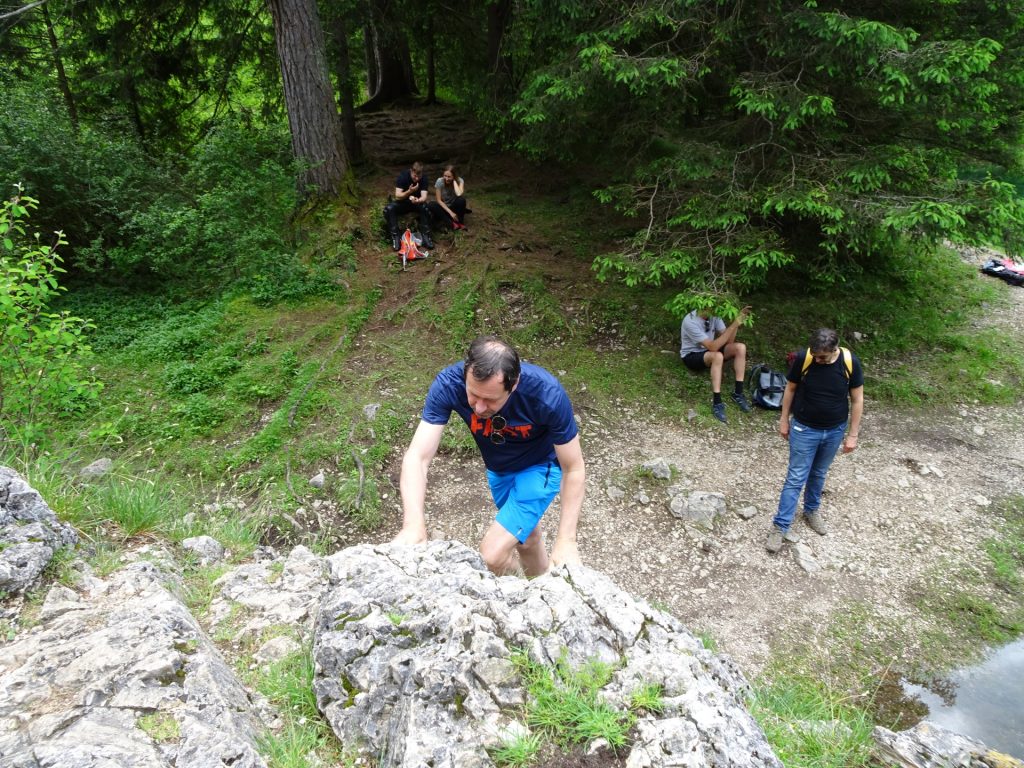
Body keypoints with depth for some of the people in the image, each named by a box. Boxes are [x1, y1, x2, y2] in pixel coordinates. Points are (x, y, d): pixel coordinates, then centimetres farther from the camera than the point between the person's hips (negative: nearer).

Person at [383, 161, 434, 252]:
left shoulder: (424, 179, -16)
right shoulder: (402, 176, -19)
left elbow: (424, 197, -25)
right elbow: (397, 196, -23)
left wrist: (418, 200, -49)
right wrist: (409, 191, -42)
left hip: (417, 202, 0)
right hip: (402, 202, 0)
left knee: (425, 208, -35)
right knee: (388, 209, -30)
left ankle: (426, 236, -28)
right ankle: (395, 237, -27)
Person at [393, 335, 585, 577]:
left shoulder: (547, 394, -38)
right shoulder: (448, 384, -33)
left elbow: (573, 468, -26)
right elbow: (417, 457, -36)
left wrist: (566, 542, -30)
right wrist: (413, 525, -52)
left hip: (540, 467, -3)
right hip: (498, 469, 4)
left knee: (492, 555, -14)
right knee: (526, 539, 25)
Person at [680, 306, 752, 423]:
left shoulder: (714, 315, -11)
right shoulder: (690, 321, -31)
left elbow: (729, 341, -9)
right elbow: (712, 347, -35)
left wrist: (736, 322, -26)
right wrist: (733, 325, -38)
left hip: (710, 351, 7)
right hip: (691, 356, -7)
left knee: (740, 347, -15)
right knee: (717, 356, -36)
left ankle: (737, 393, -11)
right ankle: (717, 402, -32)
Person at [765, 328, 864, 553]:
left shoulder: (850, 362, -16)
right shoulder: (803, 359, -19)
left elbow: (857, 399, -6)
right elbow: (790, 389, -4)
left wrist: (853, 434, -4)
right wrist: (784, 420, 2)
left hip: (834, 431, 2)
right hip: (804, 429, -2)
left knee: (819, 474, 20)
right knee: (796, 478, 0)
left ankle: (812, 510, 43)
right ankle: (780, 526, 7)